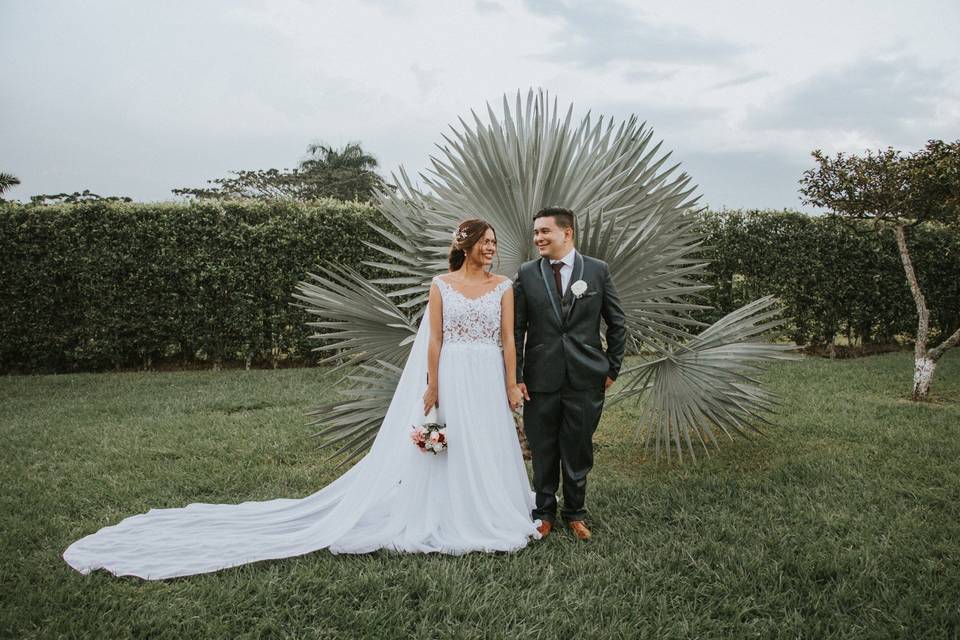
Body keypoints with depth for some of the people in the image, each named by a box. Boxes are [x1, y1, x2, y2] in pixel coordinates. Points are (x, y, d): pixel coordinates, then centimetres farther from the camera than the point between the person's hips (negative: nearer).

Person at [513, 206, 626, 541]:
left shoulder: (598, 270, -1)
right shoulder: (526, 274, 0)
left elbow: (616, 323, 6)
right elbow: (517, 329, 2)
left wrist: (612, 369, 4)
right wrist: (516, 376, -3)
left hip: (585, 379, 0)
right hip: (541, 378, 1)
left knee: (578, 450, 11)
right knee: (543, 451, 11)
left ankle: (575, 512, 30)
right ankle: (544, 511, 30)